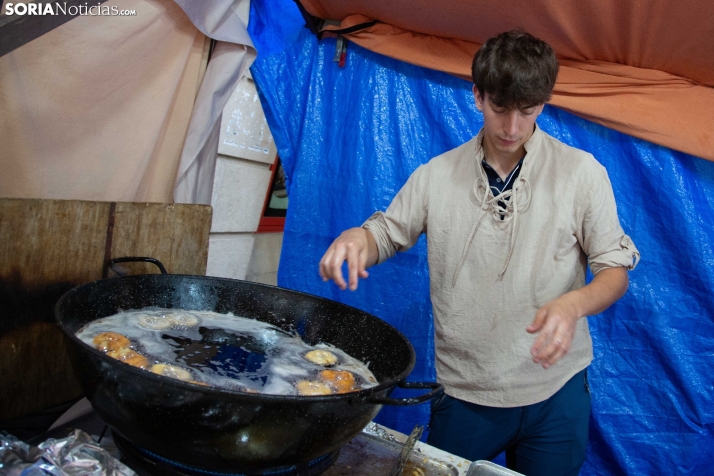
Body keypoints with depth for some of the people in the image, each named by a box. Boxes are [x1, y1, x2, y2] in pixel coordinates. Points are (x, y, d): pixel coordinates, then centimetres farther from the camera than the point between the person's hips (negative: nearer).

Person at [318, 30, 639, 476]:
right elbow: (387, 233, 6)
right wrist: (357, 238, -19)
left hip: (555, 392, 0)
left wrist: (574, 304, -24)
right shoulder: (438, 174, -1)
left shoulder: (582, 172, -5)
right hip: (461, 392, 1)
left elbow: (615, 270, -2)